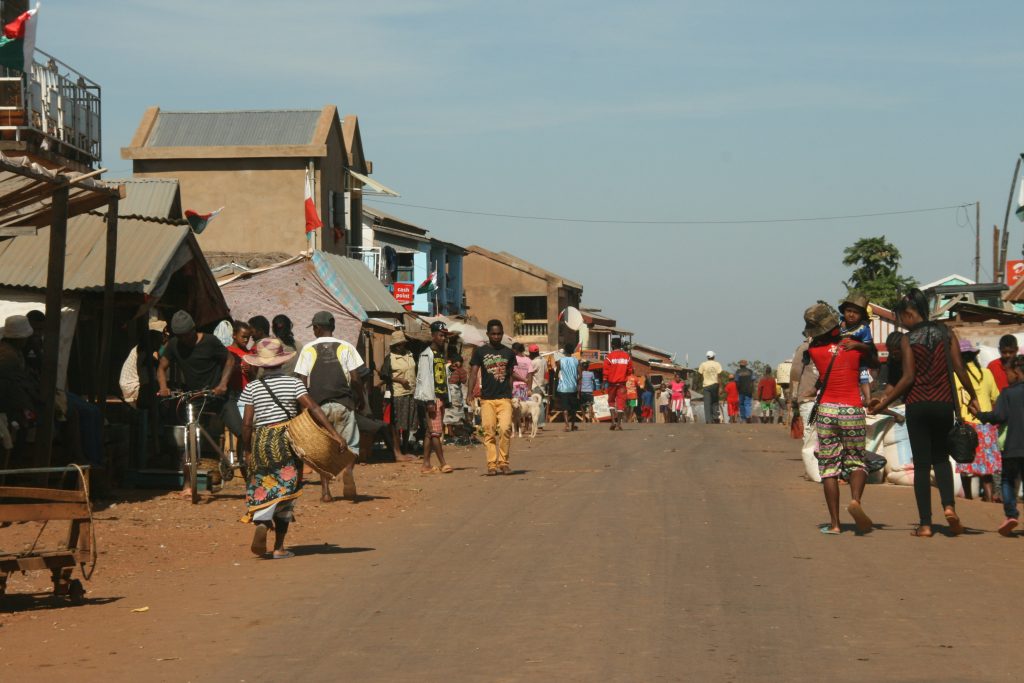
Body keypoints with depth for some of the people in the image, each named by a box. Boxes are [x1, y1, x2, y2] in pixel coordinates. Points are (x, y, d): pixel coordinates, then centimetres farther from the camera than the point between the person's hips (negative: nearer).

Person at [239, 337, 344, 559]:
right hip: (287, 440, 0)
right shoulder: (293, 383, -4)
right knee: (285, 491, 8)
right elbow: (312, 408, -13)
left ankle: (261, 524, -23)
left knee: (263, 490, 9)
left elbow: (247, 422, -4)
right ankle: (279, 547, 8)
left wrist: (246, 450, 9)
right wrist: (334, 434, -13)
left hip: (261, 440, 0)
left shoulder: (252, 388, -2)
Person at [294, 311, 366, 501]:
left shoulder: (308, 349, 3)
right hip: (343, 403, -1)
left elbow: (302, 381, 0)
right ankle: (348, 468, -27)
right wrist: (360, 399, 11)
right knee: (349, 443, 5)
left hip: (318, 405, 1)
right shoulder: (346, 347, 2)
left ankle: (325, 490, 3)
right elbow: (355, 378, -2)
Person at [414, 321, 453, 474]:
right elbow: (424, 378, -13)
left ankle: (426, 464, 8)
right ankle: (443, 464, -10)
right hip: (432, 398, -8)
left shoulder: (442, 356, 19)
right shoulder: (427, 355, -7)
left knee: (430, 432, 8)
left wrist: (447, 400, 14)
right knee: (435, 431, -9)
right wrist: (429, 401, -19)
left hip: (441, 397, 8)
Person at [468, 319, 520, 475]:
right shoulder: (480, 352, 5)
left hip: (504, 398, 1)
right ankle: (492, 464, 3)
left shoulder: (509, 353, 11)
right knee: (489, 432, -2)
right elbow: (473, 373, 0)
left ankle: (503, 461, -1)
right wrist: (470, 393, -12)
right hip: (487, 398, -1)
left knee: (505, 428, -13)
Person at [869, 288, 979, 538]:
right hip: (944, 404, 3)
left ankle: (925, 524, -1)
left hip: (917, 405, -3)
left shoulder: (908, 340, -5)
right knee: (941, 458, 18)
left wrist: (885, 401, -3)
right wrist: (972, 396, 12)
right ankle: (949, 505, -7)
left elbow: (908, 378, -10)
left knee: (922, 463, 2)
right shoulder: (946, 334, 4)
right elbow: (959, 369, 0)